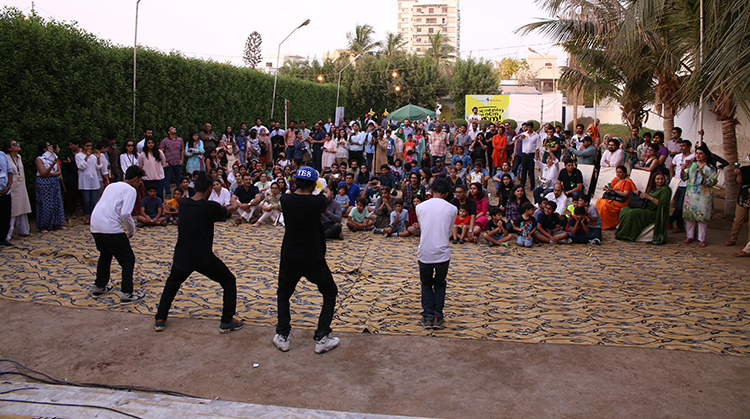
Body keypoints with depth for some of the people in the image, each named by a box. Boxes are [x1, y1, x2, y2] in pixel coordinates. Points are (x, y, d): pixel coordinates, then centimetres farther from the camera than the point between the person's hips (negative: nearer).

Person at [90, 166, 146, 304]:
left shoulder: (112, 186, 20)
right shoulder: (130, 190, -3)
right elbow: (125, 213, -16)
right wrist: (131, 230, -1)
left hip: (95, 227, 8)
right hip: (111, 229, -8)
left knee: (105, 255, 30)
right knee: (128, 260, 3)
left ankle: (99, 287, 42)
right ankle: (127, 294, 0)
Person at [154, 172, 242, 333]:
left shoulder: (183, 203, -2)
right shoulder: (210, 207, -15)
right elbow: (228, 210, 6)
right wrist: (234, 204, 31)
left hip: (182, 257, 5)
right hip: (203, 258, -5)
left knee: (172, 283, 31)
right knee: (229, 281, 12)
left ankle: (160, 319, 30)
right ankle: (227, 322, 11)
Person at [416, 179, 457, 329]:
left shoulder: (420, 207, 5)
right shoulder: (452, 209, 3)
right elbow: (449, 232, 12)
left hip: (424, 253, 1)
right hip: (443, 253, 0)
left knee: (426, 284, 21)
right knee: (440, 284, 21)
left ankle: (427, 316, 11)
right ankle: (437, 317, 14)